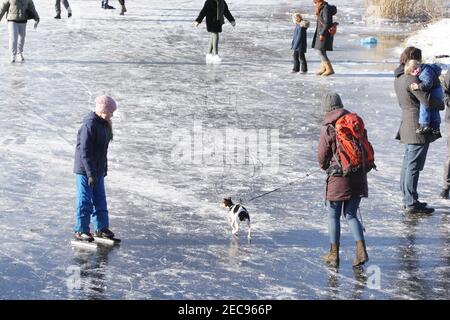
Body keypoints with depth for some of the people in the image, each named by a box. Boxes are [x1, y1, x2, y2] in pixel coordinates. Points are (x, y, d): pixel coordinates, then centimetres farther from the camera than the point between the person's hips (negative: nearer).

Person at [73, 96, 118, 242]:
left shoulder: (104, 124, 8)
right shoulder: (90, 125, -23)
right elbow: (84, 151, -24)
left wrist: (104, 169, 19)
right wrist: (91, 174, -23)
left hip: (98, 170, 9)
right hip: (84, 170, -9)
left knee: (100, 200, 14)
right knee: (85, 201, -1)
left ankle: (101, 228, 24)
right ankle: (80, 230, 8)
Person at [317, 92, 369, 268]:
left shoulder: (327, 129, -12)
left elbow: (322, 158, -4)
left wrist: (326, 167, 17)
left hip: (338, 178, -5)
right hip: (358, 176, 5)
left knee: (334, 216, 10)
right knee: (351, 215, 14)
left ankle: (334, 255, 15)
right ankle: (361, 250, 0)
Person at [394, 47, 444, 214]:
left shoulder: (398, 78, 10)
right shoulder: (412, 79, -20)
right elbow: (427, 100, -23)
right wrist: (441, 104, -4)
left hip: (407, 125, 10)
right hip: (419, 126, -10)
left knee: (408, 163, 16)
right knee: (414, 166, -6)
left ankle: (407, 200, 23)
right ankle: (412, 203, -3)